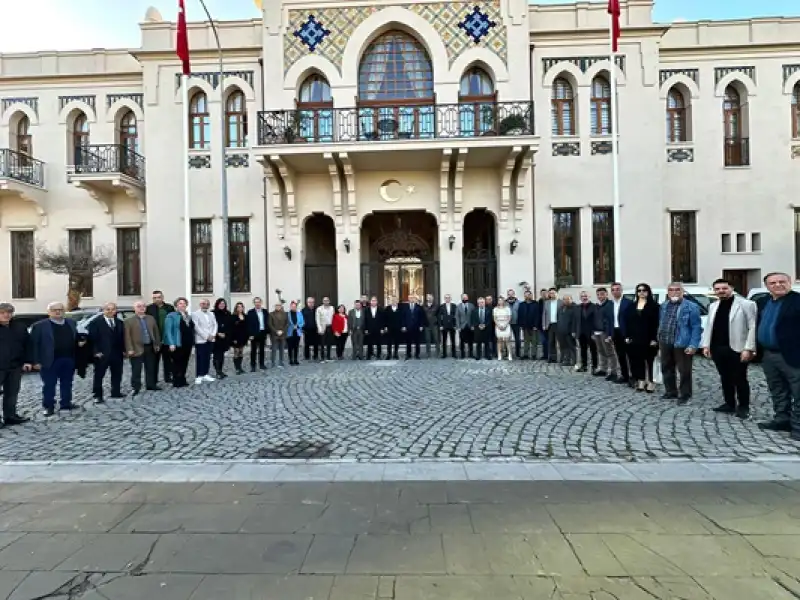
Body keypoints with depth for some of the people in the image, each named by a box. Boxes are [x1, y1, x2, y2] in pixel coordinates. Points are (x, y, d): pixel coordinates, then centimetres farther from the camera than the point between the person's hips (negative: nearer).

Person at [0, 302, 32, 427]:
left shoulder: (20, 326, 7)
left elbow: (27, 345, 10)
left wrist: (28, 361, 4)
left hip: (15, 366, 4)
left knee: (12, 393, 12)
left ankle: (10, 416, 22)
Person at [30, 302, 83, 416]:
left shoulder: (71, 323, 11)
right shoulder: (40, 326, -5)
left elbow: (76, 338, 20)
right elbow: (34, 344, -7)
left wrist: (80, 342, -3)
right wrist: (36, 361, -11)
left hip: (69, 359, 5)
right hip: (50, 361, -5)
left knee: (67, 384, 14)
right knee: (49, 385, 4)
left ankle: (66, 403, 25)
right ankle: (48, 407, 14)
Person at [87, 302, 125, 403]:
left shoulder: (119, 323, 11)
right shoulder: (96, 322, -5)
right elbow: (92, 337, -9)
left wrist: (123, 350, 7)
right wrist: (96, 351, -15)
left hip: (117, 353, 5)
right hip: (102, 354, -5)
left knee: (117, 374, 12)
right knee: (99, 375, 3)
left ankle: (116, 392, 24)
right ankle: (97, 395, 11)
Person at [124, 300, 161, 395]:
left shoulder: (151, 318, 11)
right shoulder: (129, 321, -3)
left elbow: (156, 332, 13)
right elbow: (127, 336, -8)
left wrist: (157, 344, 9)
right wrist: (130, 349, -14)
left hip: (151, 347, 4)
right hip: (137, 349, -4)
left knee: (151, 368, 13)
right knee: (136, 370, 2)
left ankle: (151, 385, 24)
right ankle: (136, 388, 11)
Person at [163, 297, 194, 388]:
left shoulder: (189, 316, 17)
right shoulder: (171, 316, -4)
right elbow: (168, 330, -11)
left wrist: (192, 342, 12)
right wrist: (171, 343, -19)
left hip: (188, 344, 6)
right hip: (177, 344, -6)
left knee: (185, 363, 12)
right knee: (177, 363, 1)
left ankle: (182, 380, 22)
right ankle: (176, 382, 9)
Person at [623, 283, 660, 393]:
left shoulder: (654, 305, -3)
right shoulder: (632, 306, 12)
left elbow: (656, 323, -8)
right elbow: (627, 322, 10)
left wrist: (654, 338, -14)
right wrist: (627, 336, 4)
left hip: (648, 339, -4)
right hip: (635, 338, 4)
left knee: (649, 361, 2)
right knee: (638, 360, 8)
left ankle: (650, 382, 7)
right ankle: (641, 381, 17)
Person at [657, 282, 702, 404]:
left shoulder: (691, 307, -7)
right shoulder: (664, 306, 13)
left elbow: (696, 327, -11)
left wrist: (693, 345, -17)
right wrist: (659, 339, 16)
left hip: (682, 344, -6)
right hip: (665, 343, 6)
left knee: (684, 371, 4)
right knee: (666, 369, 15)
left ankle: (685, 394, 18)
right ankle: (670, 391, 30)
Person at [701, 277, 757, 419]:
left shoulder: (746, 304, -6)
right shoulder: (713, 306, 13)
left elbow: (753, 327, -11)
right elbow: (708, 327, 15)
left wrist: (748, 348, -16)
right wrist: (706, 345, 8)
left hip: (737, 349, -6)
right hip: (717, 349, 6)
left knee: (740, 379, 5)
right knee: (725, 378, 14)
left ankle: (743, 407, 17)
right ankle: (729, 404, 25)